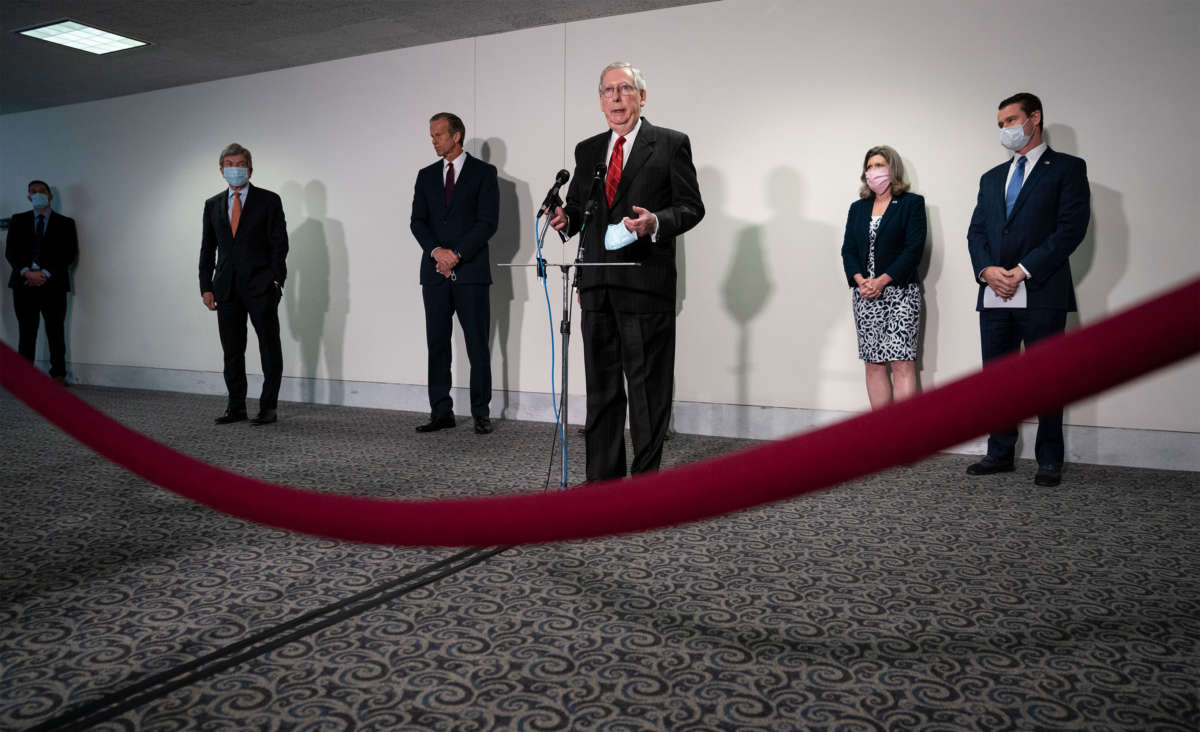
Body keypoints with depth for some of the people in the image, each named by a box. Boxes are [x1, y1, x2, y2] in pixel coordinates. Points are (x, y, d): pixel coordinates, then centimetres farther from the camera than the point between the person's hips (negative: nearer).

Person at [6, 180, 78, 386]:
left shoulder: (65, 223, 9)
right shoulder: (18, 220, 14)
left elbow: (70, 254, 0)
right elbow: (10, 251, 6)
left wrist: (45, 274, -12)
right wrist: (26, 272, -12)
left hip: (53, 285, -1)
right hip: (24, 284, 1)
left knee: (56, 332, 1)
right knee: (26, 332, 1)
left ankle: (58, 375, 5)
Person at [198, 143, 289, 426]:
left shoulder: (269, 201, 2)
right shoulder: (213, 205, 14)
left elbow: (279, 244, -3)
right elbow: (208, 250, 14)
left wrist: (275, 280, -11)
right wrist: (206, 287, 6)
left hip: (261, 286, -4)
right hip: (227, 288, 4)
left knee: (269, 349, -1)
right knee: (232, 352, 8)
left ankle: (269, 407, 7)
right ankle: (236, 407, 16)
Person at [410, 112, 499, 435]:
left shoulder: (484, 172, 3)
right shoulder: (426, 175, 16)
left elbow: (488, 221, -5)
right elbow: (417, 221, 8)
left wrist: (457, 254, -12)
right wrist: (437, 250, -10)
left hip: (471, 272, -4)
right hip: (435, 273, 4)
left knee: (478, 346, -2)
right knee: (437, 345, 4)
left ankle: (481, 413, 6)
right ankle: (441, 412, 10)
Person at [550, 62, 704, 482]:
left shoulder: (671, 144, 3)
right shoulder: (587, 151, 17)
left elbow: (692, 207, -1)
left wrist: (656, 223, -19)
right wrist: (566, 219, -3)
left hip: (646, 285, -5)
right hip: (597, 285, 5)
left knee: (648, 389, 0)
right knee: (601, 388, 10)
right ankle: (603, 481, 21)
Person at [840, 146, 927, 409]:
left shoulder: (911, 203, 3)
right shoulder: (858, 208, 17)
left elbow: (914, 249, -6)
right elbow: (848, 250, 10)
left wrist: (881, 281, -15)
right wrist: (860, 281, -8)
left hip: (900, 291, -5)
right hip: (865, 295, 5)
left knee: (902, 363, -10)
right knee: (873, 364, 4)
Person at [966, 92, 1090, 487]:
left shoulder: (1067, 168, 3)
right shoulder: (992, 178, 20)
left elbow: (1072, 228, -8)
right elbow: (976, 231, 13)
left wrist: (1022, 270, -15)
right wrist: (986, 270, -6)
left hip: (1042, 293, -5)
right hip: (995, 295, 5)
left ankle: (1049, 460, 10)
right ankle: (1000, 453, 17)